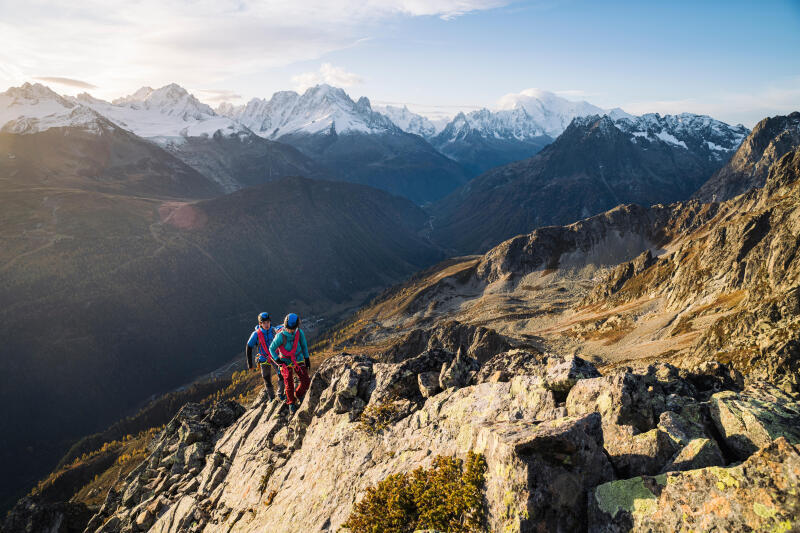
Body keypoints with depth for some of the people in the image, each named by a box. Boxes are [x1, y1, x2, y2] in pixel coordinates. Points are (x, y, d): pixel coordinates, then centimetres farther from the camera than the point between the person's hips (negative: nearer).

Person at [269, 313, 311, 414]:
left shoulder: (299, 332, -15)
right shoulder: (280, 336, -25)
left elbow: (304, 345, 2)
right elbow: (271, 349, -11)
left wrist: (307, 359, 6)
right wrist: (278, 361, -14)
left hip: (298, 360, 3)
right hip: (286, 362, -3)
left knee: (306, 381, -4)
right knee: (289, 384, -2)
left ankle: (299, 395, 28)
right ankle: (291, 403, 26)